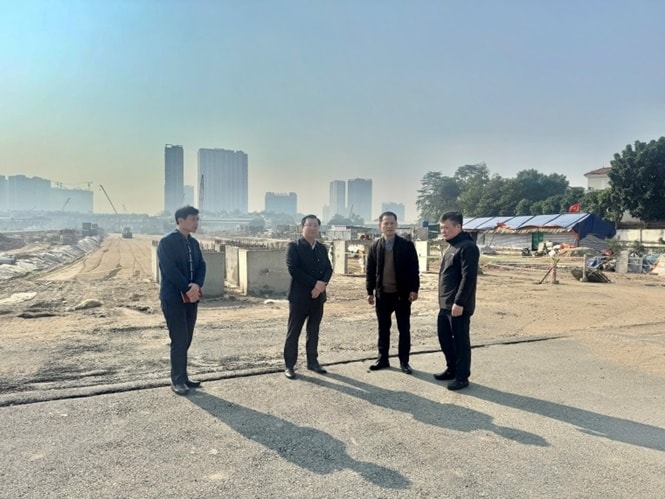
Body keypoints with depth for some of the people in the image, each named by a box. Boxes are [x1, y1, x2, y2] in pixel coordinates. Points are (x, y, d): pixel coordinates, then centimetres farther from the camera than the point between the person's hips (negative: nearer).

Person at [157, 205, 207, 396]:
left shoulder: (194, 243, 12)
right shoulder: (166, 242, -10)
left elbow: (201, 266, 5)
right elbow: (170, 270, -18)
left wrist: (197, 285, -13)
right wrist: (188, 290, -16)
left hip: (191, 297, 7)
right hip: (173, 298, -7)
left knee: (186, 339, 10)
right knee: (179, 340, -5)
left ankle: (183, 377, 20)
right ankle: (177, 380, 7)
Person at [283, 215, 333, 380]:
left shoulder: (322, 248, 12)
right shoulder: (294, 246, -5)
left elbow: (329, 268, 8)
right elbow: (293, 269, -16)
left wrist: (322, 284, -13)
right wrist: (314, 284, -18)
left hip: (318, 296, 5)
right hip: (299, 296, -5)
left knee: (314, 332, 14)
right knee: (293, 332, 2)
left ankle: (312, 362, 25)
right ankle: (289, 366, 11)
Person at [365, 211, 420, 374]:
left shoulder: (407, 245, -3)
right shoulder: (375, 246, 4)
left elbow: (414, 269, -3)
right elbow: (370, 270, 6)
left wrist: (414, 289, -9)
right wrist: (370, 291, 2)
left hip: (402, 293, -2)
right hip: (382, 293, 2)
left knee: (404, 329, 5)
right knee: (383, 328, 11)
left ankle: (404, 361, 15)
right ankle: (383, 359, 22)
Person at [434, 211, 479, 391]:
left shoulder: (467, 247, -16)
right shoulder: (450, 246, 15)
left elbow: (468, 277, -21)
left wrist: (459, 302, -23)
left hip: (458, 306, -10)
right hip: (445, 304, 10)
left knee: (460, 341, 2)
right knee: (444, 338, 16)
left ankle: (462, 377, 14)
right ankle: (452, 369, 31)